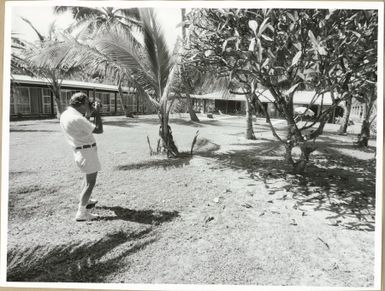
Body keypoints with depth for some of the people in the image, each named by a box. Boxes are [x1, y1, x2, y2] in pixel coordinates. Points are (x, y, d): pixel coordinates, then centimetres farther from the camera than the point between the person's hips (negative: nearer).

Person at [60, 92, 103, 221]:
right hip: (87, 151, -10)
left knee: (89, 177, 28)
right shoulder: (76, 119, -24)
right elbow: (99, 129, -19)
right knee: (90, 182, -2)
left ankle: (86, 200, 43)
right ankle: (82, 212, 3)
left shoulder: (65, 114, 5)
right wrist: (97, 112, -10)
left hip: (79, 150, 10)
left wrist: (88, 114, 11)